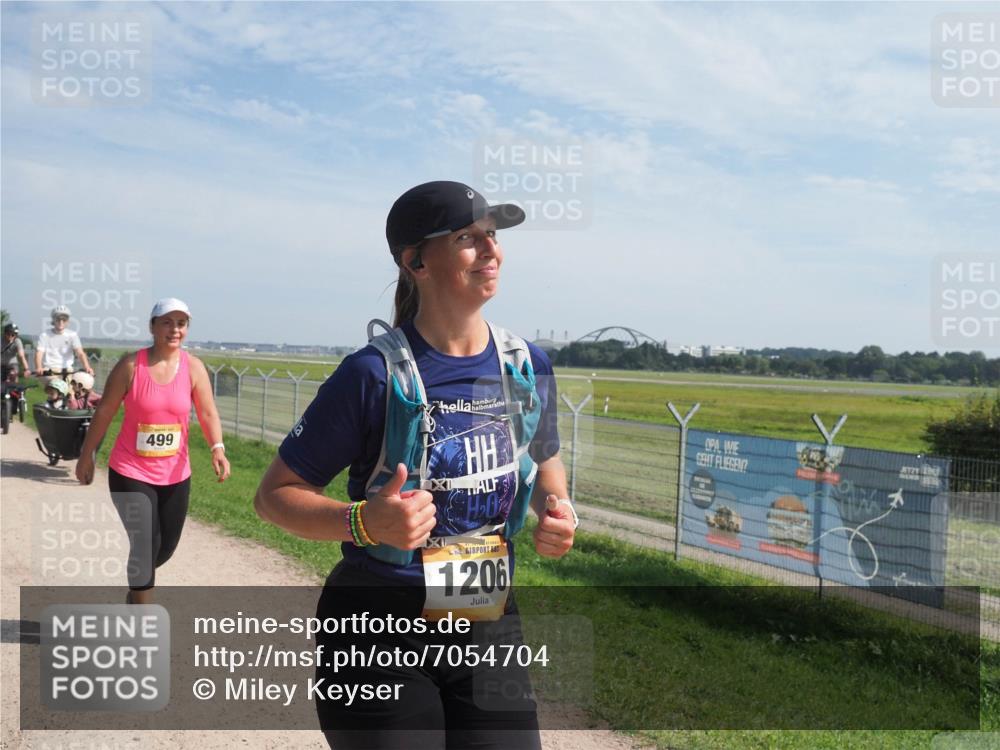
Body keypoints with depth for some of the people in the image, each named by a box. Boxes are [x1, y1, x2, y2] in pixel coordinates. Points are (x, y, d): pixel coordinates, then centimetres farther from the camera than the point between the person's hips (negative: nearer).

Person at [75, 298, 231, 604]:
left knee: (166, 546, 16)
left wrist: (217, 448, -28)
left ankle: (135, 583, 49)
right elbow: (104, 412, -2)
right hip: (130, 472, -3)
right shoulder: (131, 364, -10)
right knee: (144, 546, -7)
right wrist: (87, 455, 3)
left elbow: (208, 413, -11)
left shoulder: (194, 368, -5)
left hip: (175, 474, 3)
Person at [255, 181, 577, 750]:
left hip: (490, 625, 5)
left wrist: (558, 510, -3)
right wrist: (363, 522, -28)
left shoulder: (529, 366, -1)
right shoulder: (375, 373, -17)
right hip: (380, 637, -4)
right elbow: (275, 494, -11)